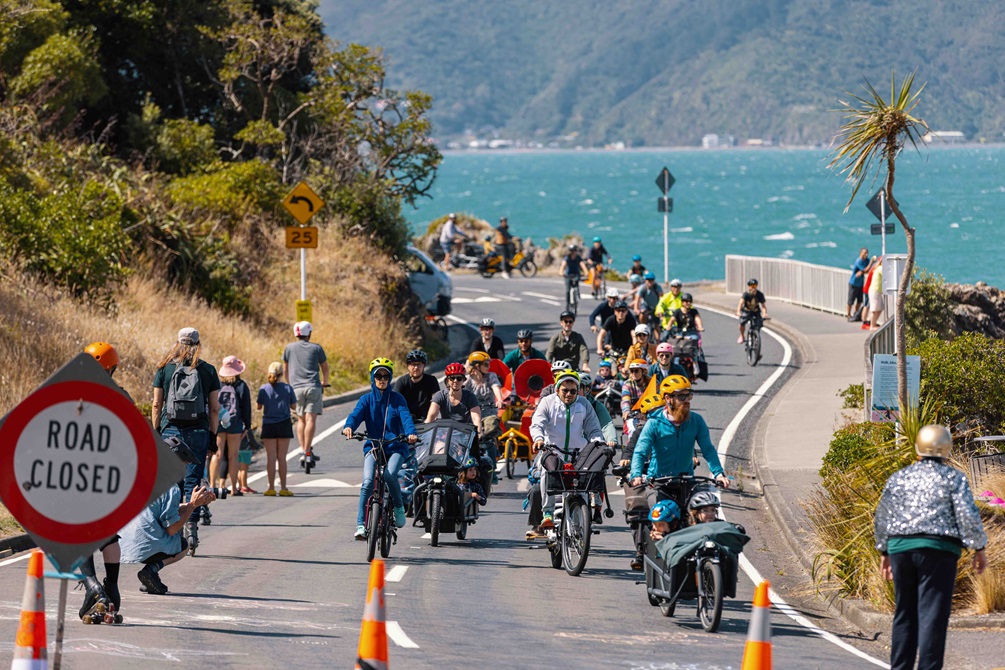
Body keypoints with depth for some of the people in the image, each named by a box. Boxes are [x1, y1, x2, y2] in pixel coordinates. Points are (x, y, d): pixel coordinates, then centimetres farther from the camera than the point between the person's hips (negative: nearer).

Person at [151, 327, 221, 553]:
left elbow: (156, 404, 2)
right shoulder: (208, 370, 3)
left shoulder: (164, 368, 2)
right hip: (198, 431, 0)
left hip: (170, 430, 0)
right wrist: (213, 434, 10)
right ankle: (191, 526, -8)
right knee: (193, 480, 3)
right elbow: (214, 408, 3)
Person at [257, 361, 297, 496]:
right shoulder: (287, 388, -5)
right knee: (282, 457, 4)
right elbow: (294, 406, 1)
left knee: (271, 457, 3)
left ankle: (271, 487, 2)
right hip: (284, 424, 0)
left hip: (269, 425, 0)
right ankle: (283, 488, 5)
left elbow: (259, 407, 1)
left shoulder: (264, 389, -6)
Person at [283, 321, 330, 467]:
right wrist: (324, 382, 34)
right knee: (311, 419, -6)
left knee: (301, 420, 12)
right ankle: (307, 451, -13)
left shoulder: (289, 348, 9)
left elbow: (285, 369, 18)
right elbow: (325, 367, 15)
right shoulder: (316, 348, 5)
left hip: (296, 388, 2)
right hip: (313, 387, -2)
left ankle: (303, 450, 5)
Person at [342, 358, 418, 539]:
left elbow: (405, 416, -9)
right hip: (372, 446, 1)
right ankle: (361, 524, -16)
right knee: (368, 482, -21)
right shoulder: (367, 399, 8)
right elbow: (356, 414, -9)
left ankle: (399, 506, -1)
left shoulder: (397, 399, 7)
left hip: (395, 447, -1)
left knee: (390, 475, -29)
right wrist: (348, 427, -33)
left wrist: (411, 433, -31)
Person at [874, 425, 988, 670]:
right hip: (938, 549, -4)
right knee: (933, 615, -6)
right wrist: (979, 548, 3)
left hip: (900, 548, 4)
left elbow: (882, 518, 17)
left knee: (904, 613, 13)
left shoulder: (898, 478, 12)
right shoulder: (953, 478, -1)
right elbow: (968, 515, -8)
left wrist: (885, 552, 27)